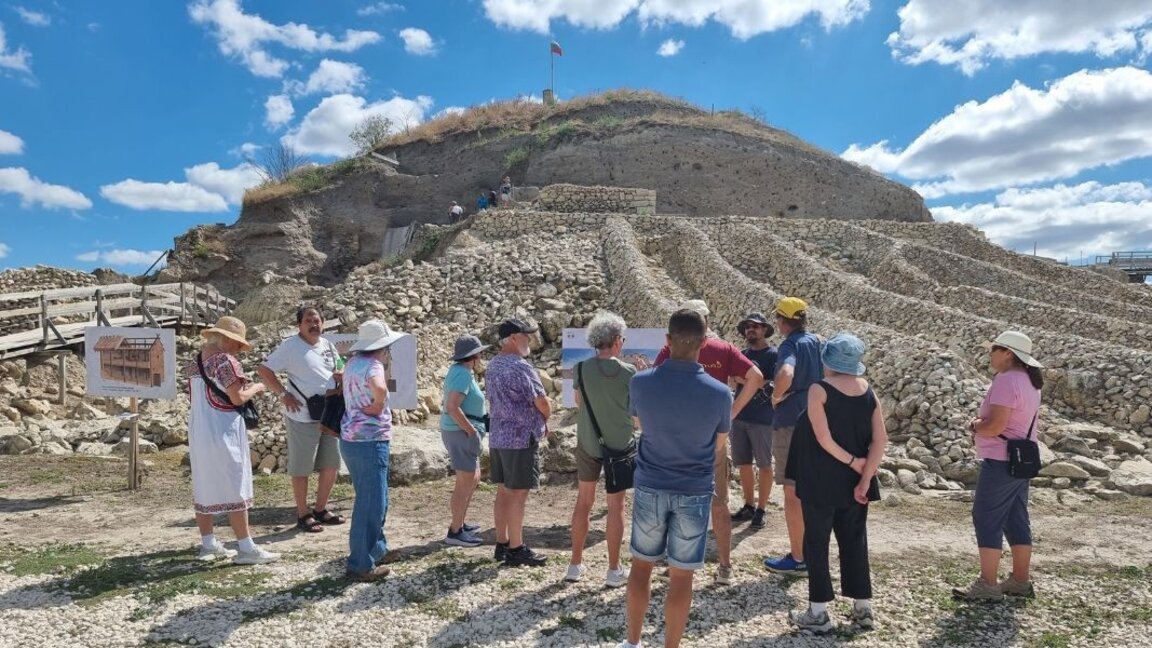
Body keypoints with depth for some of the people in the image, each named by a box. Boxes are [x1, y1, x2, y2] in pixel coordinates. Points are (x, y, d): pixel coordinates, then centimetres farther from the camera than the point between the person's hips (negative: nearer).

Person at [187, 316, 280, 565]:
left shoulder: (195, 362, 11)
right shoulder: (226, 361, -15)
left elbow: (195, 397, 16)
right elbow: (237, 398, -18)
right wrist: (256, 388, 0)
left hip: (198, 429, 9)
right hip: (222, 430, -8)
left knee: (204, 486, 13)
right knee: (234, 489, -3)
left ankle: (208, 544, 21)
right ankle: (246, 548, 0)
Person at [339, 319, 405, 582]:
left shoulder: (353, 363, 11)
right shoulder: (372, 365, -17)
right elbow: (379, 388, -39)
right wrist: (376, 408, -20)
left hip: (352, 439, 10)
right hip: (369, 442, -10)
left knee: (373, 500, 22)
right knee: (371, 504, -1)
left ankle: (377, 549, 35)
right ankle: (361, 565, 7)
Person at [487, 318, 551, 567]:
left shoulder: (492, 366, 11)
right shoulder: (520, 367, -17)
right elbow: (542, 403, -15)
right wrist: (545, 420, 7)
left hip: (498, 437, 9)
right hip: (521, 438, -9)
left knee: (503, 491, 13)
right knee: (518, 494, -2)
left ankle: (502, 544, 19)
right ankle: (516, 550, 4)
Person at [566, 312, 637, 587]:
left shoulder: (582, 368, -7)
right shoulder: (629, 372, -13)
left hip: (588, 443, 2)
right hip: (620, 444, -2)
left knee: (583, 502, 14)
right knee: (615, 507, 7)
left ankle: (576, 564, 22)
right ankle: (614, 570, 15)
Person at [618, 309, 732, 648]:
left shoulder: (641, 382, -13)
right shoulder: (719, 392, -15)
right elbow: (719, 444, 3)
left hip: (650, 487, 2)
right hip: (694, 492, -1)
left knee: (641, 565, 17)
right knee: (681, 576, 10)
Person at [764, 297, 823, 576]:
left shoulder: (790, 345, -16)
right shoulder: (817, 342, 9)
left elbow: (785, 374, -37)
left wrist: (776, 396, -19)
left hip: (790, 423, -8)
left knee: (792, 492, 0)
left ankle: (798, 558, 7)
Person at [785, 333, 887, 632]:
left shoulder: (819, 390, -12)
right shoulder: (868, 391, 2)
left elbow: (823, 438, -20)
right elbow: (880, 439, -3)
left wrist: (851, 461, -9)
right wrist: (864, 478, -5)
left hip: (821, 481, -5)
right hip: (855, 482, 5)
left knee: (816, 541, 5)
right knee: (855, 541, 15)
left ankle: (818, 613, 10)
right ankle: (863, 608, 23)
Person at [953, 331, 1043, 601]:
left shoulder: (1006, 381, -19)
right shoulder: (1029, 381, 13)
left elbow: (995, 426, -24)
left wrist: (975, 426, -4)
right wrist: (983, 422, 7)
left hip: (1000, 461, -10)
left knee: (987, 520, -4)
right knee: (1017, 520, 15)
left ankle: (988, 585, -1)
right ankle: (1021, 580, 21)